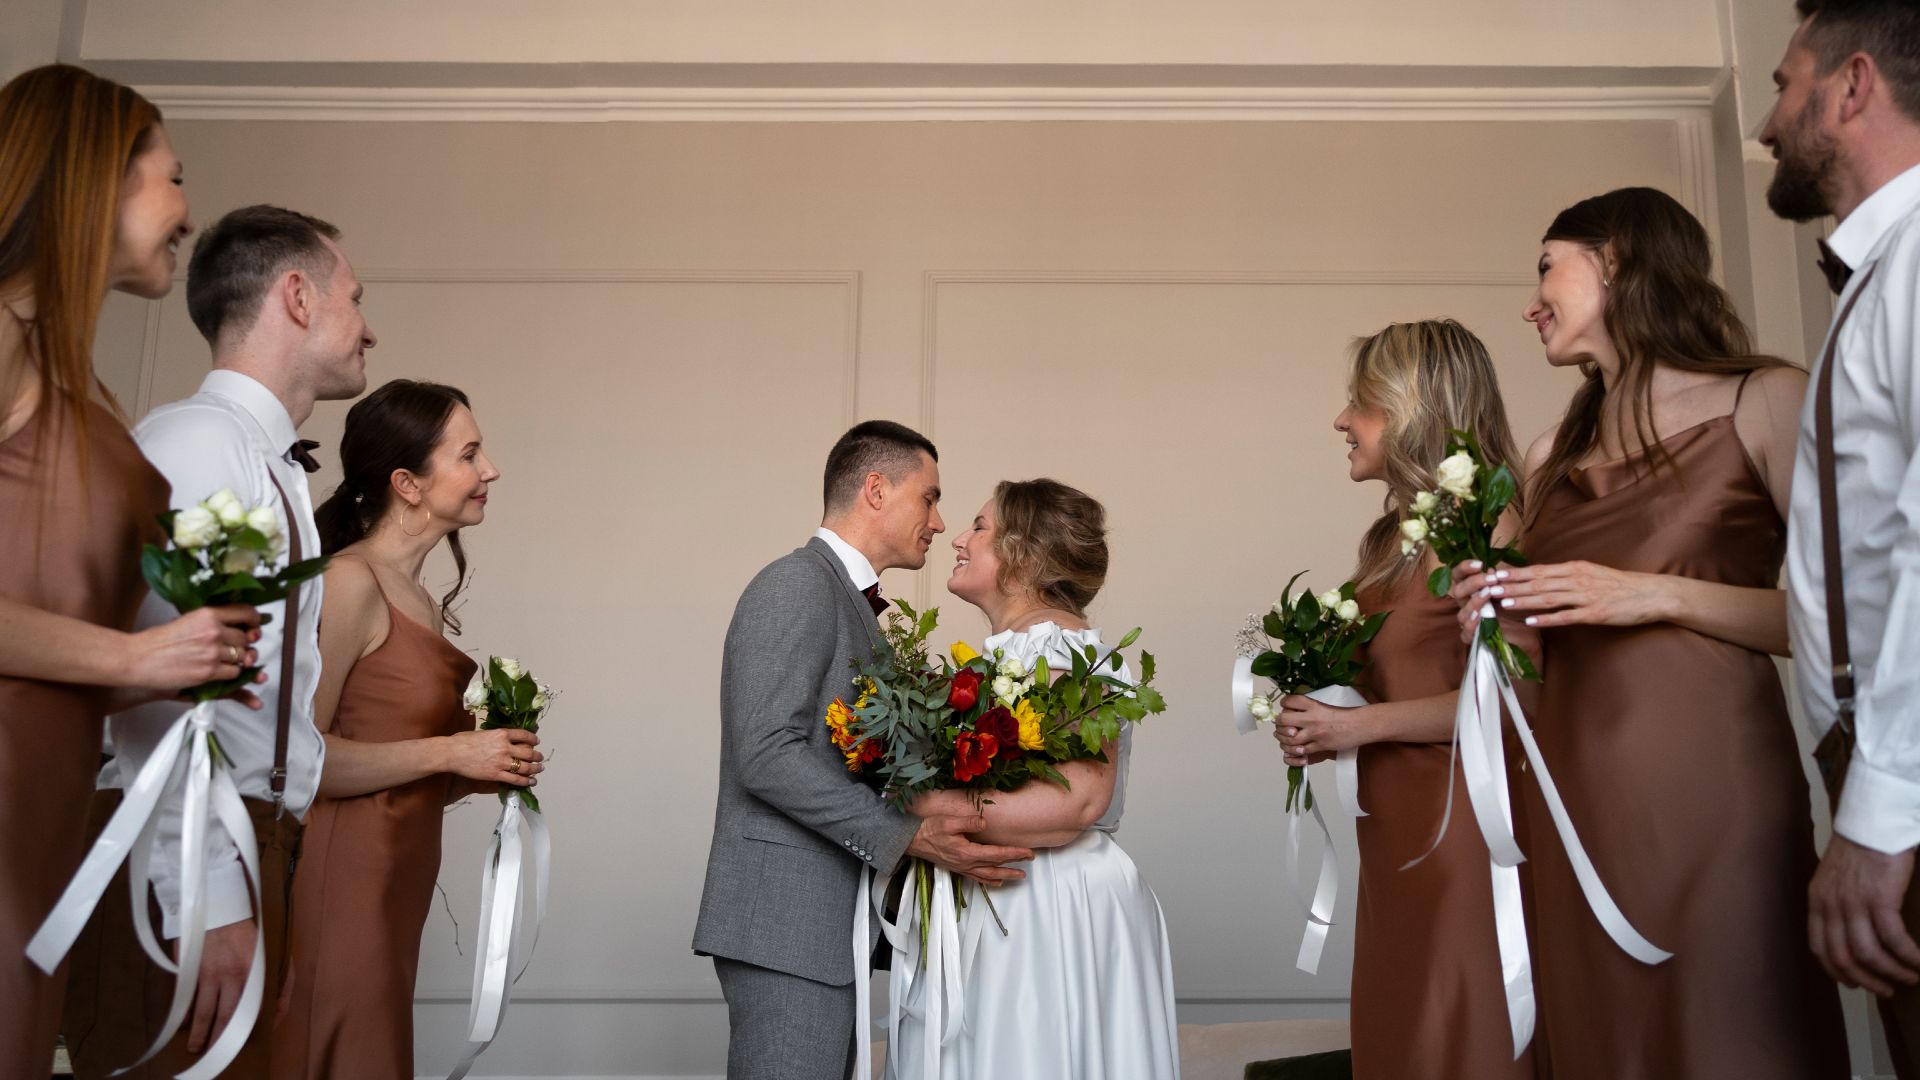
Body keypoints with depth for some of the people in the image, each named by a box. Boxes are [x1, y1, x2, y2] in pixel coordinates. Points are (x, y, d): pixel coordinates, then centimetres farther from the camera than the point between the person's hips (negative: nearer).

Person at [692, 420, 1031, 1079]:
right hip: (786, 924, -10)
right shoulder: (797, 586, -10)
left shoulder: (851, 603, 20)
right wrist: (908, 836, -22)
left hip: (830, 924, 10)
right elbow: (767, 755, -20)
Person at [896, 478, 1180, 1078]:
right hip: (993, 907, 9)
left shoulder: (1057, 645, -15)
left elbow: (1079, 799, -26)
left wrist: (935, 811, -24)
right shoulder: (1001, 649, 14)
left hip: (1048, 912, -9)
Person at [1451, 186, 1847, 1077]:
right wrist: (1497, 617, 2)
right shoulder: (1549, 460, 16)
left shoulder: (1763, 403, 1)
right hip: (1568, 801, 5)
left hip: (1710, 795, -5)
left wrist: (1660, 596, -14)